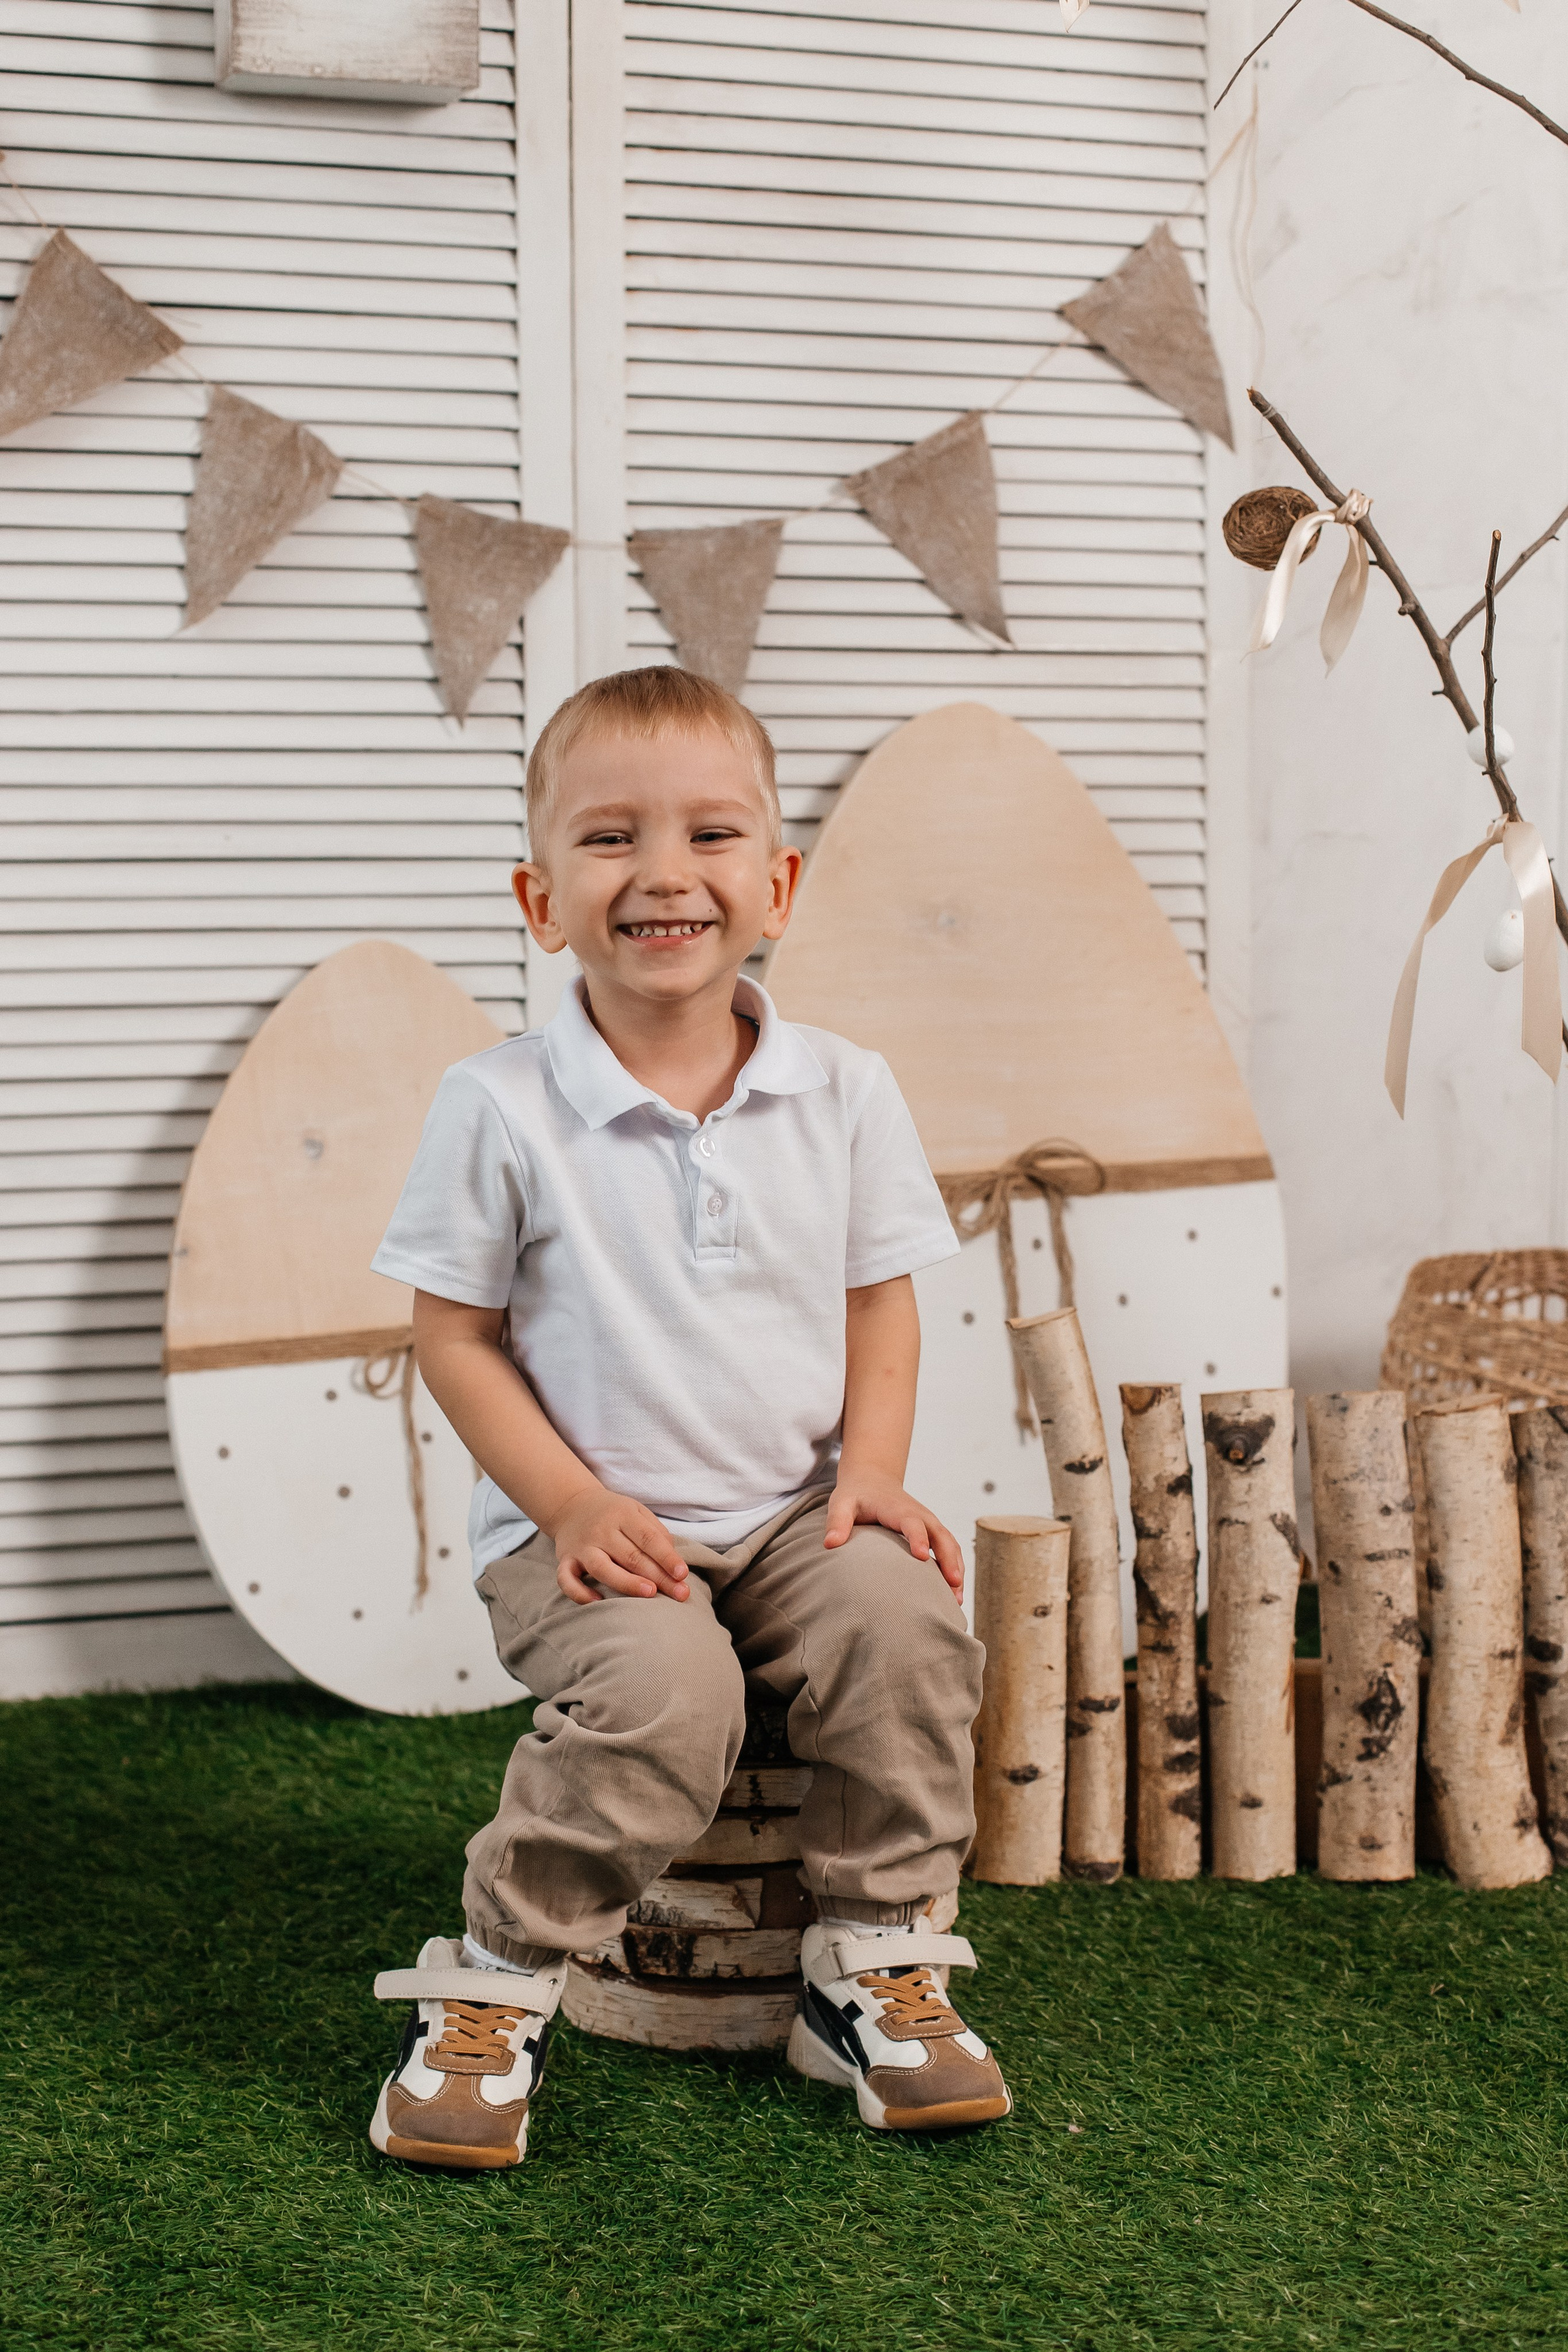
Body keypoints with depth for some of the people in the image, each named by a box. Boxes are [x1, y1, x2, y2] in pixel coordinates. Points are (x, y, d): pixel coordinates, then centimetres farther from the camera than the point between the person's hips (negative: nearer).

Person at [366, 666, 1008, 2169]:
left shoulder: (843, 1095, 2)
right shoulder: (499, 1107, -7)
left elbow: (879, 1302, 9)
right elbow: (454, 1330, -3)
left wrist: (871, 1470, -7)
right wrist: (570, 1502, -14)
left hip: (793, 1512, 3)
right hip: (587, 1528, -3)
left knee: (903, 1621, -26)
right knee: (663, 1688, -31)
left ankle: (875, 1966, -5)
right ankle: (495, 1985, -9)